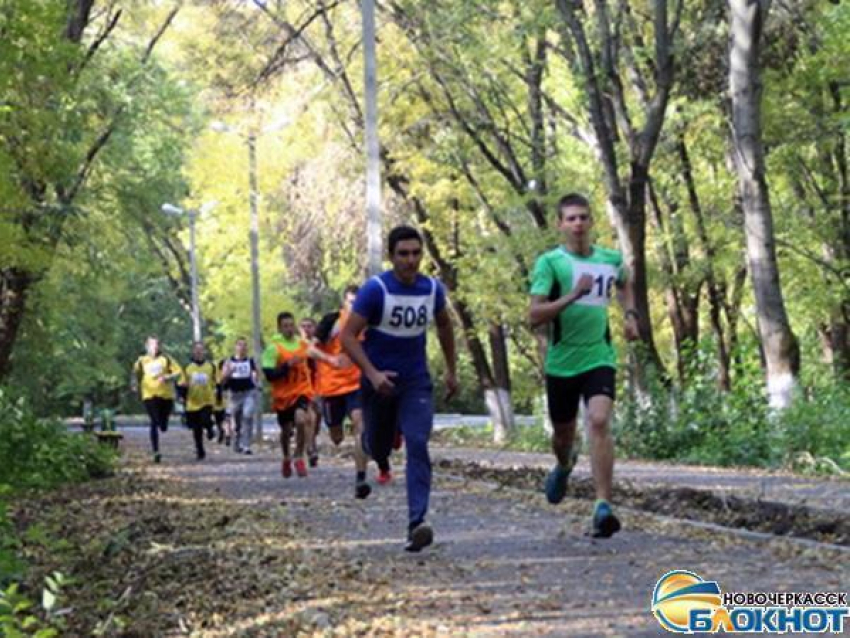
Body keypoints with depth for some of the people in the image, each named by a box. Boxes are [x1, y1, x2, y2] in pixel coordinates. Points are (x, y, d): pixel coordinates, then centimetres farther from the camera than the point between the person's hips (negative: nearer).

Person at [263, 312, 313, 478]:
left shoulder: (303, 344, 3)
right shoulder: (274, 347, -12)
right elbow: (269, 374, -18)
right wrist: (287, 366, -28)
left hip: (302, 391, 1)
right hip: (283, 395, -1)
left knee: (301, 420, -25)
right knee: (286, 430, 13)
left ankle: (299, 458, -9)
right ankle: (286, 459, 41)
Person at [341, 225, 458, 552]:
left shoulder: (433, 289, -2)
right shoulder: (375, 289, -16)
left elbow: (444, 326, 18)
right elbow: (348, 335, -16)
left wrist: (451, 370, 20)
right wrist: (372, 374, -27)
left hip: (416, 382, 2)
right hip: (380, 380, -2)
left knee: (418, 445, -16)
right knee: (378, 450, 14)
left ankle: (417, 523, -22)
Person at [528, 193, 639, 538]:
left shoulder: (611, 259, 4)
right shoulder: (550, 262, -8)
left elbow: (624, 285, 30)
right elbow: (534, 316, -17)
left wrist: (630, 315, 13)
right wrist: (574, 295, -26)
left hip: (599, 358, 1)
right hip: (561, 363, -1)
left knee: (599, 422, -21)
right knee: (563, 432, 15)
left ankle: (603, 507, -22)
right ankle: (564, 465, 53)